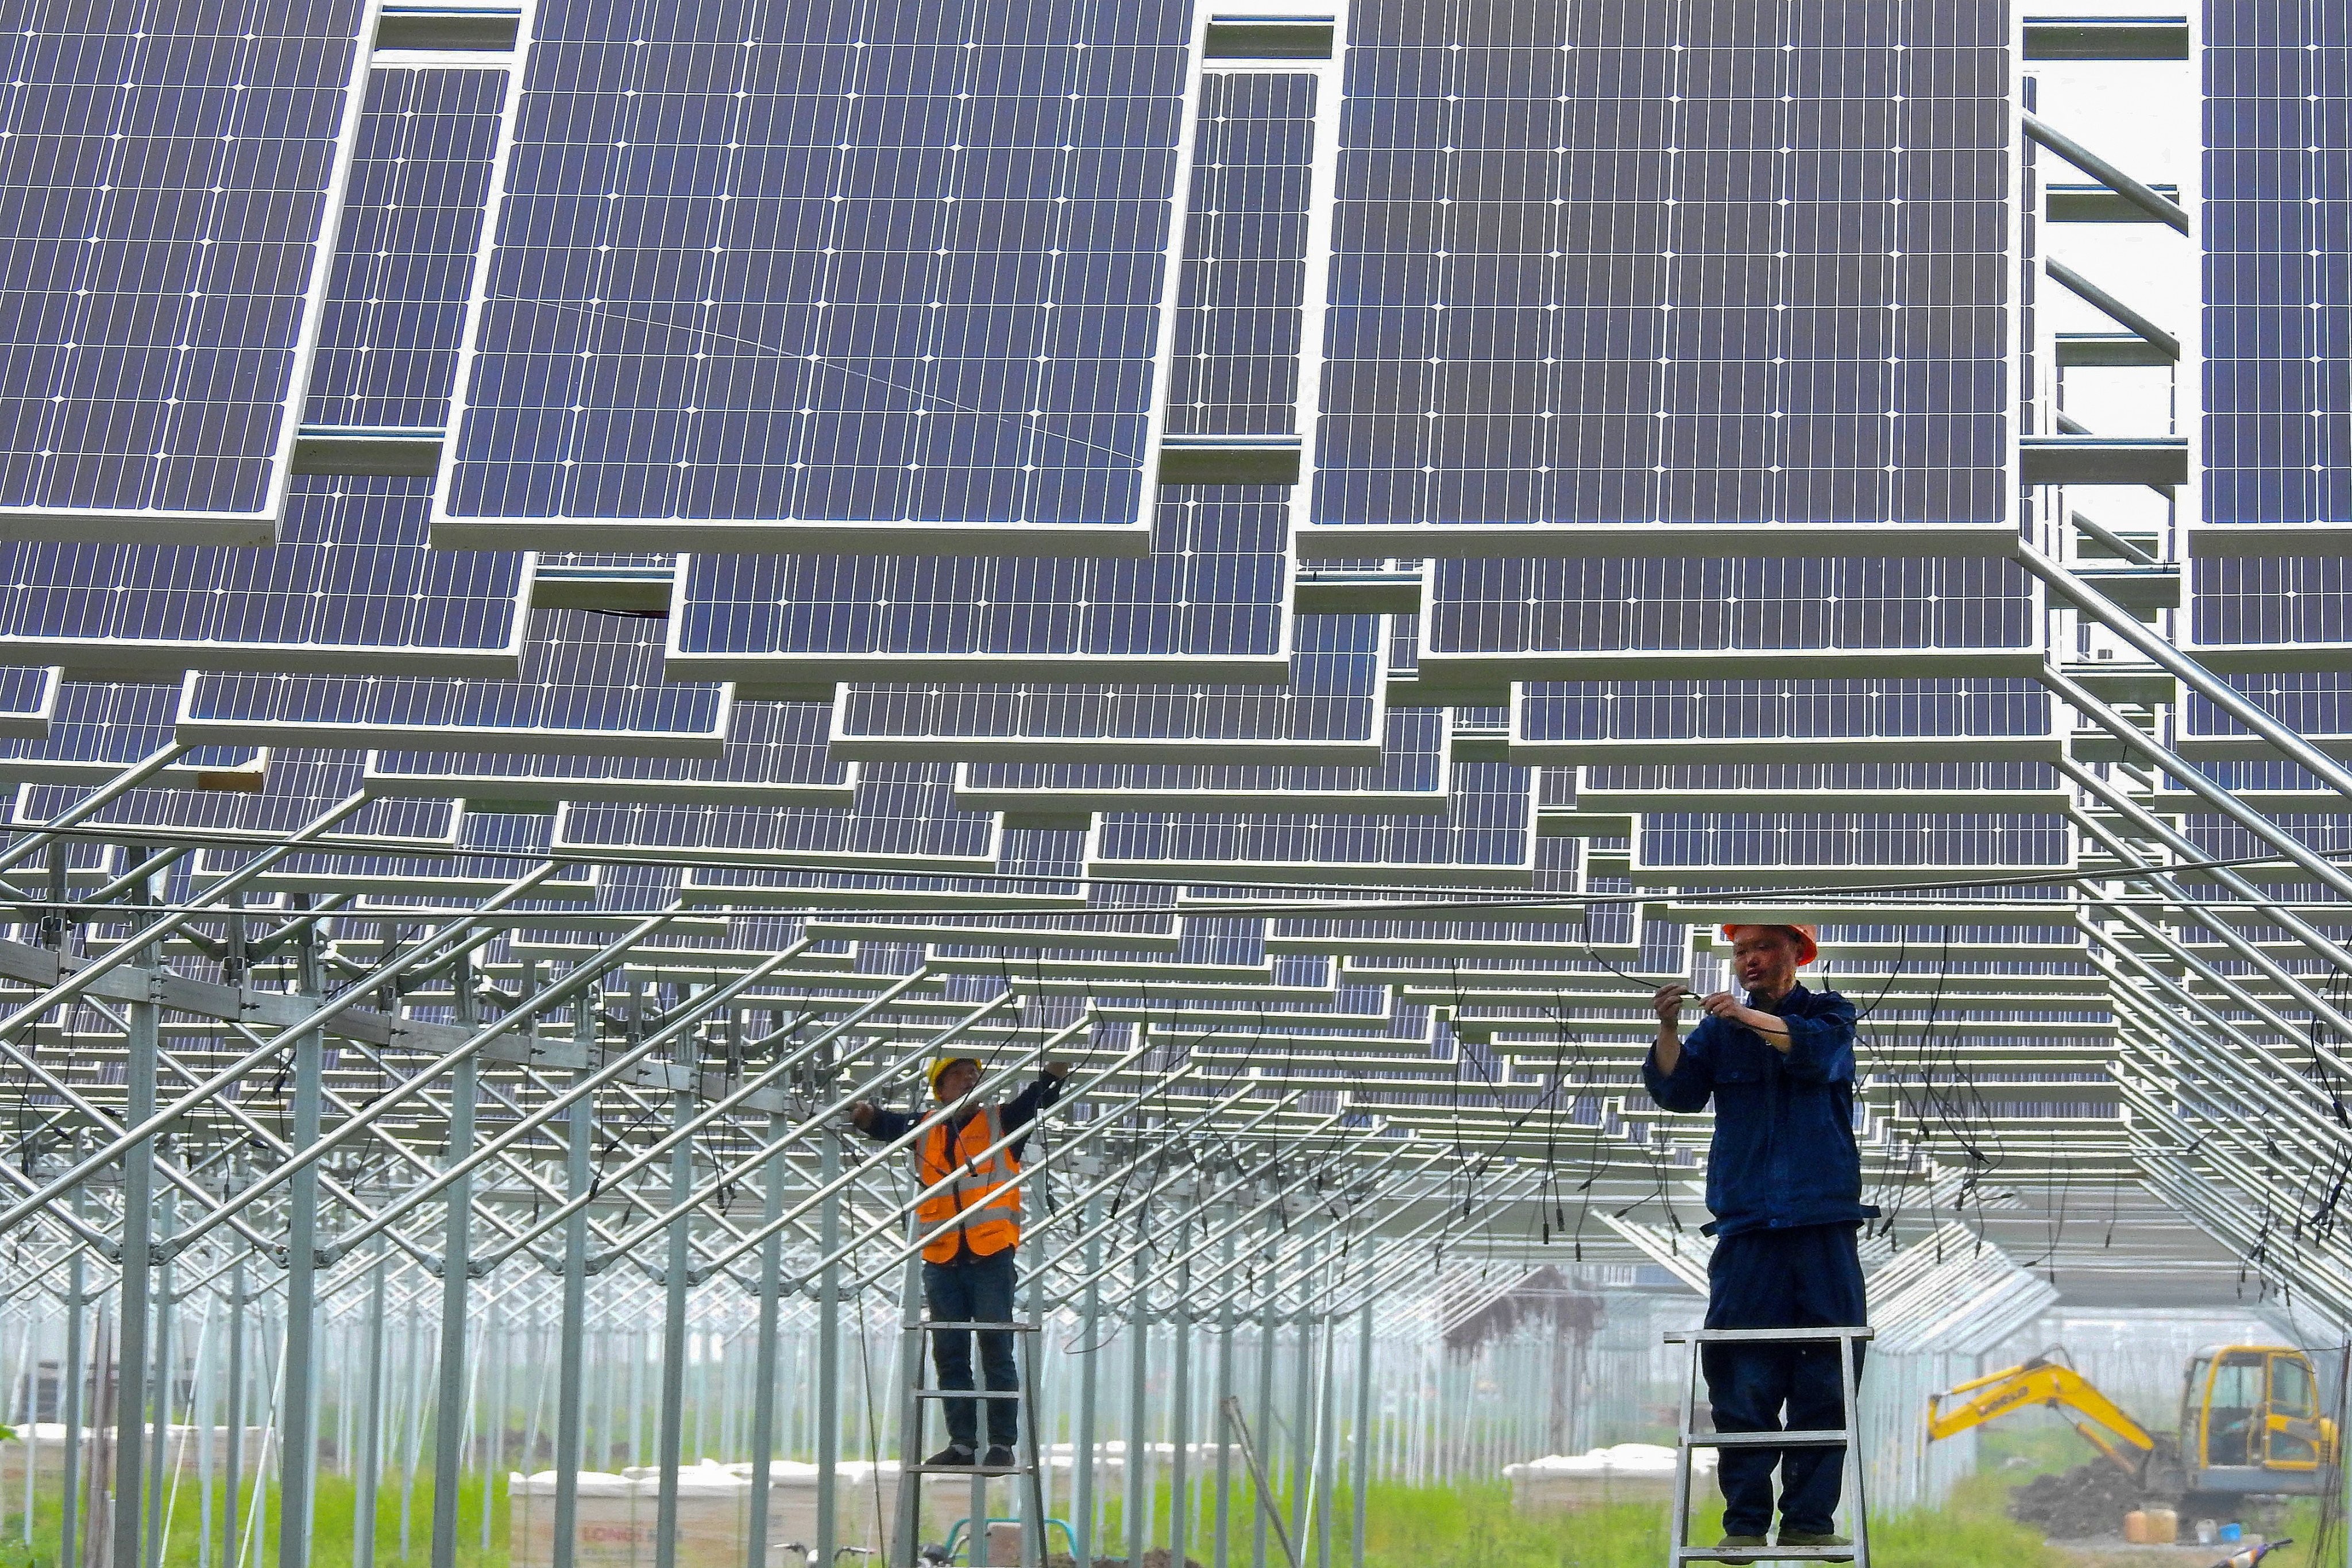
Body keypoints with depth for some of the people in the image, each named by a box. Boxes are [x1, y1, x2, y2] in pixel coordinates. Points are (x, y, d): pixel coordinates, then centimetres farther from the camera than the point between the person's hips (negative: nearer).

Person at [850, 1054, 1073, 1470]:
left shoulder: (1002, 1122, 9)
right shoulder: (925, 1131, 16)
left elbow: (1042, 1095, -4)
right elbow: (884, 1124, 3)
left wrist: (1057, 1066, -23)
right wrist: (865, 1113, -20)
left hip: (992, 1258, -3)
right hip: (942, 1261, 3)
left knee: (996, 1351, -5)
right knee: (950, 1355, 4)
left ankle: (1002, 1443, -2)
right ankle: (962, 1443, 8)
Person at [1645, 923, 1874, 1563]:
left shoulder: (1828, 1014, 10)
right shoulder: (1721, 1029, 14)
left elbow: (1818, 1050, -12)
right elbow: (1677, 1090, 0)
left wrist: (1750, 1017, -24)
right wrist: (1668, 1030, -17)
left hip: (1823, 1221, -1)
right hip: (1747, 1222, 1)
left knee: (1825, 1378, -2)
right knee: (1742, 1379, -5)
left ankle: (1810, 1516, 3)